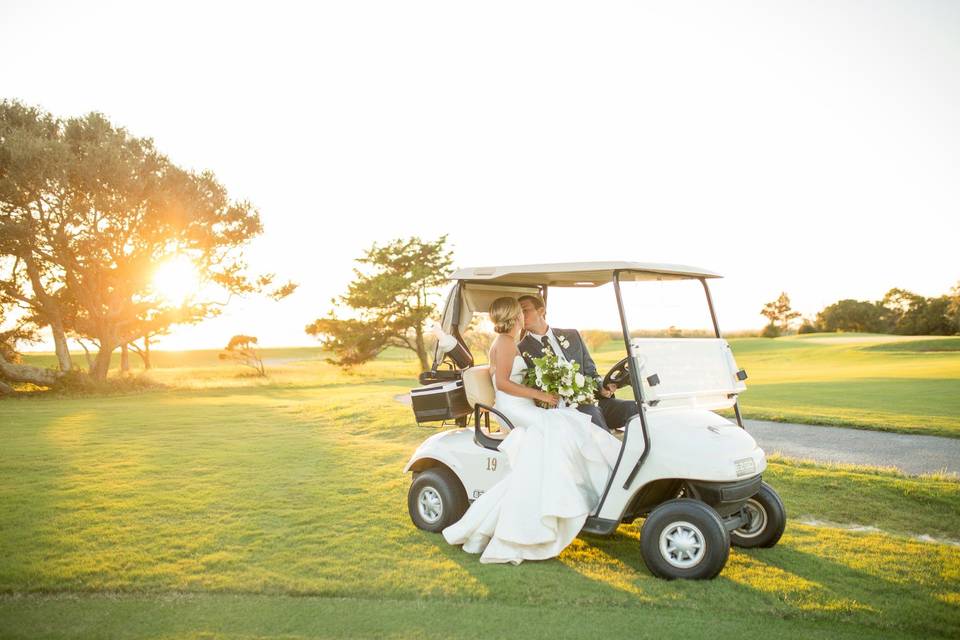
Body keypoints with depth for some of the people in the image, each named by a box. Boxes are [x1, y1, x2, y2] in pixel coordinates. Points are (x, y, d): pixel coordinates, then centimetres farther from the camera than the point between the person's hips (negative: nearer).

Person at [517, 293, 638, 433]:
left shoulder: (572, 336, 18)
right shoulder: (521, 351, 4)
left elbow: (590, 372, 19)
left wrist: (601, 388, -2)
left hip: (590, 401, 5)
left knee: (634, 408, -16)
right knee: (591, 413, -35)